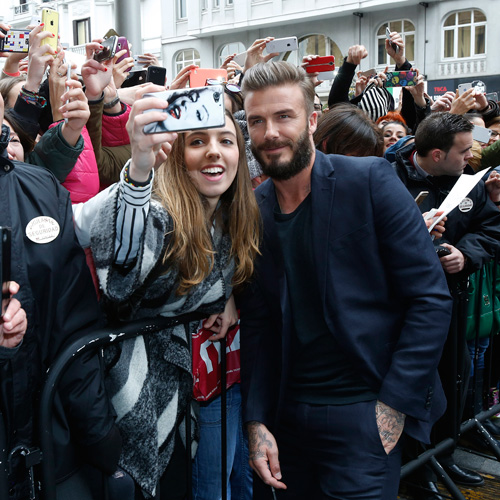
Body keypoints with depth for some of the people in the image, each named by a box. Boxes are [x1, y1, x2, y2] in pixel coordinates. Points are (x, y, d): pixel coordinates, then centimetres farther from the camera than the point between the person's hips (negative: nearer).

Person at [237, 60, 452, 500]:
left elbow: (431, 297, -10)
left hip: (363, 411, -3)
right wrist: (256, 421, -3)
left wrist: (395, 401, -13)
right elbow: (256, 324, 4)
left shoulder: (370, 180, -10)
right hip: (285, 411, 4)